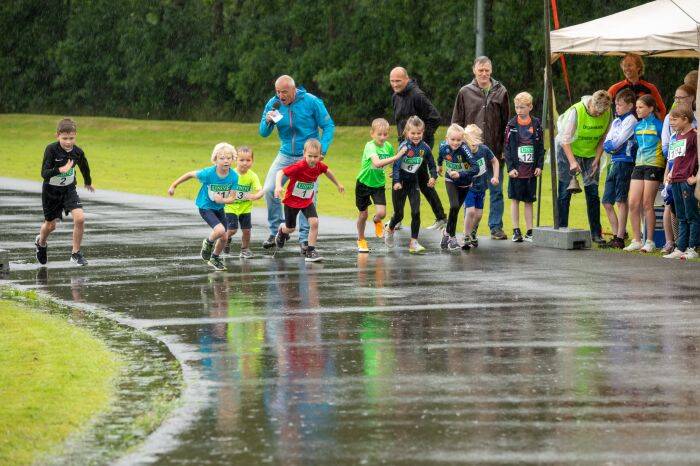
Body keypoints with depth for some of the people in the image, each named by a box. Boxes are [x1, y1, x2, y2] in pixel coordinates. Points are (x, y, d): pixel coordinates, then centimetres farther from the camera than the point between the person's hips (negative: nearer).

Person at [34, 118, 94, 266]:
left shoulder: (78, 152, -13)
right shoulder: (51, 150, -24)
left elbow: (84, 167, 10)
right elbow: (44, 173, -29)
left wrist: (88, 183, 27)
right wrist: (61, 170, -46)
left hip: (69, 189, 2)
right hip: (51, 191, -2)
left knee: (79, 218, -19)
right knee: (50, 225, 13)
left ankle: (76, 253, -4)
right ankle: (41, 242, 48)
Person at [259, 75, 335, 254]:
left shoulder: (311, 102, -11)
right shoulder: (273, 104, -3)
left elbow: (328, 126, -4)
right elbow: (263, 133, 2)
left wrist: (322, 150, -14)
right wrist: (268, 122, -20)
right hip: (285, 156, 3)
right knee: (269, 189, -9)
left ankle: (304, 238, 3)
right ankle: (276, 231, 6)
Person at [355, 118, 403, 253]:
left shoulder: (388, 147, -8)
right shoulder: (370, 146, -25)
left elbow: (392, 163, 12)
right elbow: (377, 163, -42)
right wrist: (397, 157, -43)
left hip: (379, 184, 3)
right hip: (364, 183, -3)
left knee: (381, 213, -12)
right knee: (363, 214, 10)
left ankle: (376, 221, 26)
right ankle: (361, 240, 33)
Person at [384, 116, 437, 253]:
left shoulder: (425, 147, -5)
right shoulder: (404, 147, -19)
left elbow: (432, 165, 6)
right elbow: (397, 164, -24)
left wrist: (433, 176, -12)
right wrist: (396, 181, -35)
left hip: (413, 182, 3)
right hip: (400, 182, -3)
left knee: (416, 212, -7)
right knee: (399, 214, 6)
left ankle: (414, 242, -1)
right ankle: (389, 228, 39)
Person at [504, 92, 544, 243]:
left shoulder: (536, 124, 3)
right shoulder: (511, 125, -1)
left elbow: (541, 147, 7)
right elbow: (507, 148, -2)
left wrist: (539, 165, -1)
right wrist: (510, 167, -9)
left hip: (531, 170, 1)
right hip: (516, 170, -1)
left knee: (529, 201, 7)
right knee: (515, 199, 2)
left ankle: (529, 232, 11)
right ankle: (516, 231, 7)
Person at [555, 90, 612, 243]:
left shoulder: (607, 114, -13)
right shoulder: (576, 111, -25)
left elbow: (603, 139, -2)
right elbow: (565, 139, -20)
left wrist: (596, 160, -11)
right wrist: (572, 162, -27)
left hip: (591, 153, 3)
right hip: (569, 150, -3)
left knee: (593, 193, -1)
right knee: (565, 192, -4)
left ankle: (596, 233, 3)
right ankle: (561, 230, 3)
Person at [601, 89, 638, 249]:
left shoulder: (631, 121, -6)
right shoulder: (616, 121, 19)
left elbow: (618, 142, -12)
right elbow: (606, 143, 14)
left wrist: (610, 145, 4)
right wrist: (611, 146, -5)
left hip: (624, 162, -9)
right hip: (613, 162, 9)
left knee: (621, 201, -8)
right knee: (607, 202, 7)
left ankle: (620, 238, -7)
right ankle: (616, 235, 13)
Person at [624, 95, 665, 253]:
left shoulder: (658, 125, -4)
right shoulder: (637, 126, 14)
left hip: (654, 166, -6)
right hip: (639, 166, 6)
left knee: (647, 204, -6)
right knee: (633, 204, 0)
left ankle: (650, 241, 2)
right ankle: (637, 240, 7)